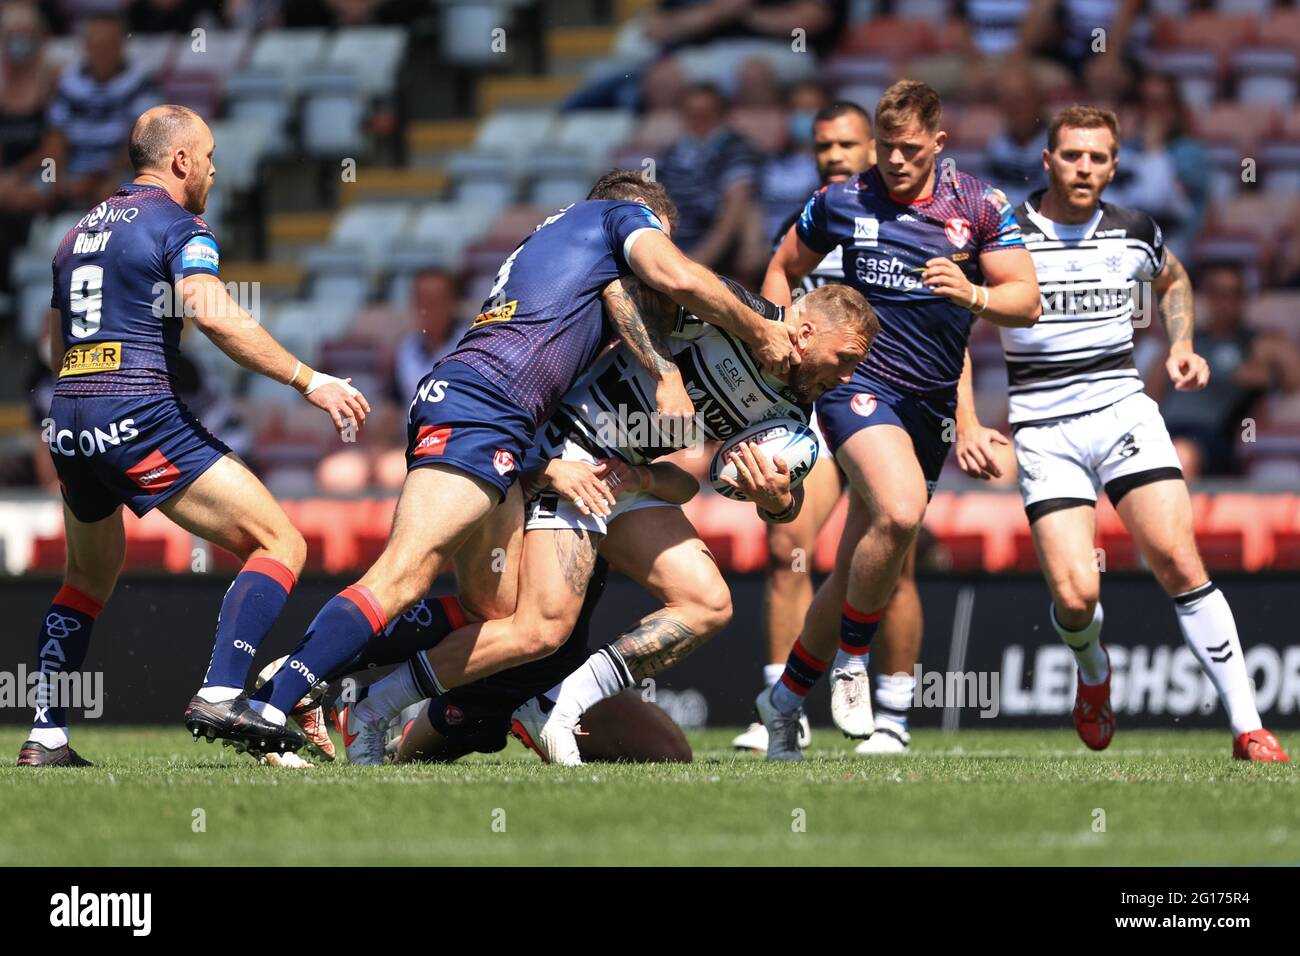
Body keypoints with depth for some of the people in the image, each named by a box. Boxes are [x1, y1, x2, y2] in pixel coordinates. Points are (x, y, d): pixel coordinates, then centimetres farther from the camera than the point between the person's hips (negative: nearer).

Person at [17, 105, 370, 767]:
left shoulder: (79, 234, 22)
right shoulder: (179, 228, -3)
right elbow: (214, 315, -21)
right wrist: (309, 381, -19)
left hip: (68, 419, 8)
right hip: (141, 416, -8)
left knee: (90, 578, 27)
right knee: (280, 544, -5)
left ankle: (45, 736, 19)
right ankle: (220, 694, -21)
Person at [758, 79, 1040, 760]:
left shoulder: (979, 207, 2)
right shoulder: (840, 203, 2)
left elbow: (1026, 302, -3)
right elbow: (783, 271, 18)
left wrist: (974, 295, -23)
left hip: (931, 404, 3)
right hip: (858, 382, -3)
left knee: (862, 571, 7)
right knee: (900, 512, -31)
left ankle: (785, 699, 25)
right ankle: (851, 662, -15)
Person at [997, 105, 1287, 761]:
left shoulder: (1136, 233, 6)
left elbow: (1173, 280, 30)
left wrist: (1181, 347, 13)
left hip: (1122, 407, 2)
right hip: (1044, 429, -2)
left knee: (1177, 561, -15)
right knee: (1075, 595, -15)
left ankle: (1248, 730, -13)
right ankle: (1093, 672, 23)